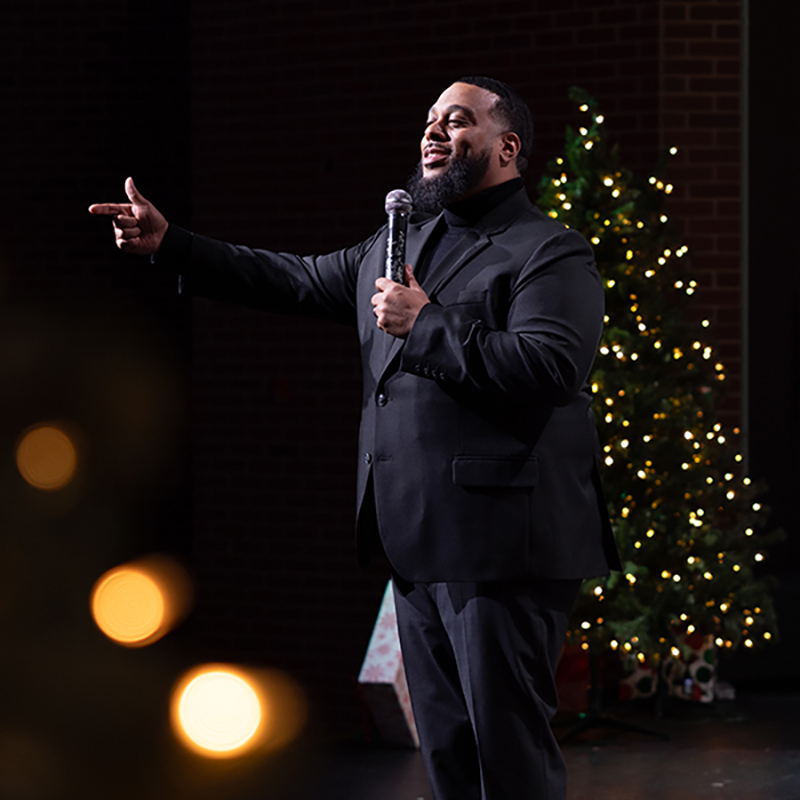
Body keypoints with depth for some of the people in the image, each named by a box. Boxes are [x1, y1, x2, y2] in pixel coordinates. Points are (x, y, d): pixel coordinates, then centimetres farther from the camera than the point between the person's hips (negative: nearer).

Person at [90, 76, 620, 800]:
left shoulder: (553, 254, -6)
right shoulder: (395, 245, 20)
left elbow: (547, 368, -21)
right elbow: (295, 281, 25)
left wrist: (425, 325, -17)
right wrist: (169, 243, 19)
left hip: (501, 543, -8)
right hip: (420, 543, 9)